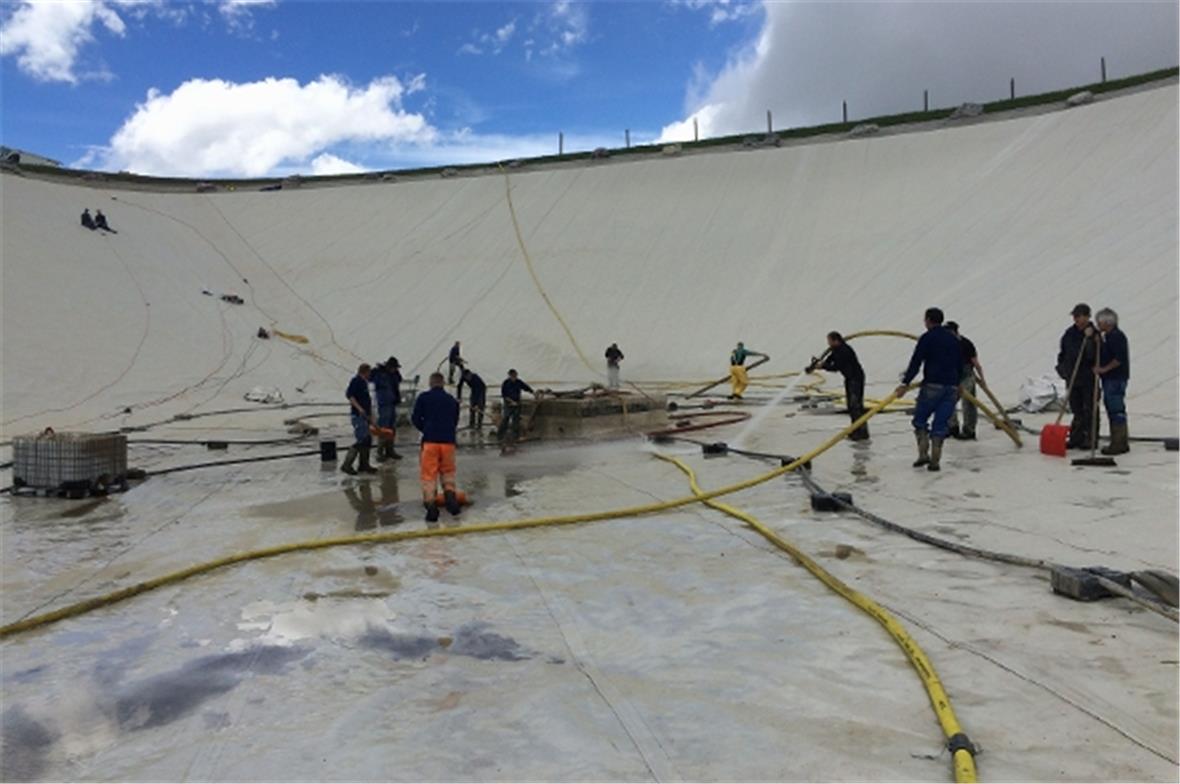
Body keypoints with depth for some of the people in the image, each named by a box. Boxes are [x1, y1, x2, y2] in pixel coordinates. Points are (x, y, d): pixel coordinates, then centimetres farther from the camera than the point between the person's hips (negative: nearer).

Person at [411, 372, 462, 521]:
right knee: (448, 473, 20)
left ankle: (431, 508, -4)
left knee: (428, 475, 2)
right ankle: (451, 500, 5)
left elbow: (416, 419, 3)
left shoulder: (423, 397, 4)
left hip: (430, 441, -3)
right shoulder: (452, 400, 13)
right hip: (448, 441, 3)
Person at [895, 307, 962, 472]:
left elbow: (916, 362, -11)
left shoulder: (927, 338, -3)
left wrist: (905, 383, -14)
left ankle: (923, 454, -3)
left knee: (920, 419, 7)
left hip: (932, 385, -5)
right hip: (951, 387, 5)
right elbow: (960, 364, 23)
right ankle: (935, 461, 1)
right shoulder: (954, 339, 17)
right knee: (941, 424, 5)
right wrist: (957, 384, 35)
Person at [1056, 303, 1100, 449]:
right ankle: (1076, 438, 18)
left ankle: (1090, 439, 10)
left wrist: (1090, 339, -28)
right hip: (1072, 377, 5)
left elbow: (1092, 356, -22)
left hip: (1088, 378, -5)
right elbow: (1062, 352, 17)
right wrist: (1062, 368, 8)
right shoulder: (1070, 333, 8)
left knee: (1089, 410, 1)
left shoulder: (1094, 334, -10)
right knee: (1076, 409, 12)